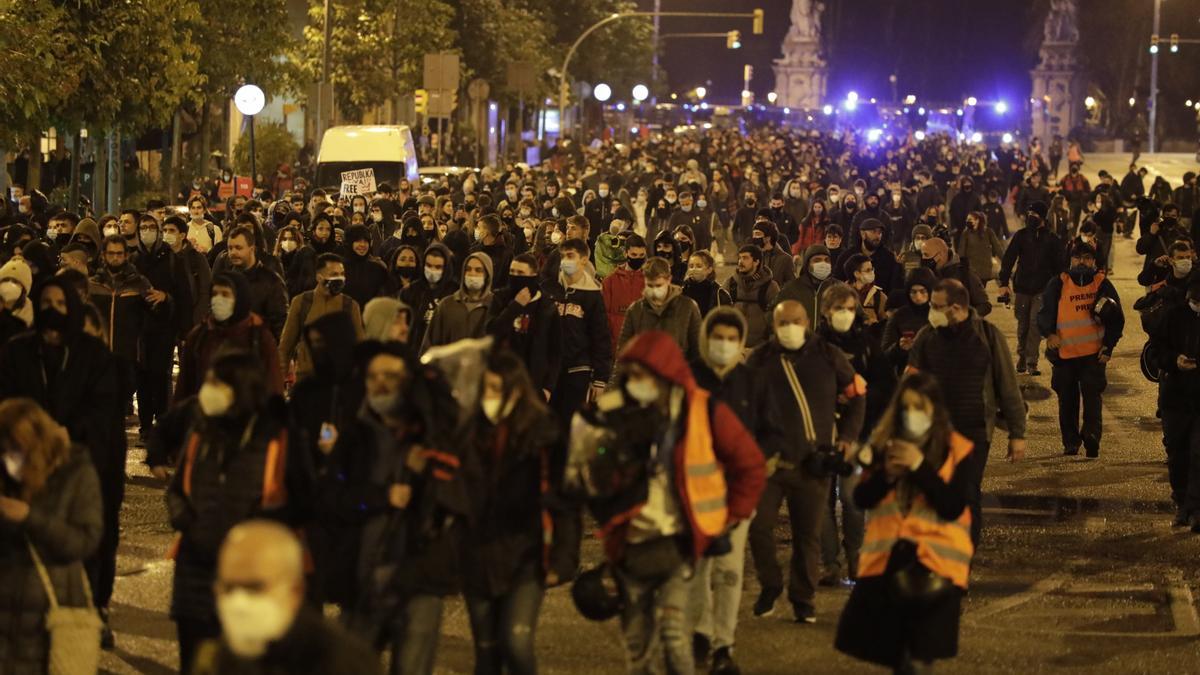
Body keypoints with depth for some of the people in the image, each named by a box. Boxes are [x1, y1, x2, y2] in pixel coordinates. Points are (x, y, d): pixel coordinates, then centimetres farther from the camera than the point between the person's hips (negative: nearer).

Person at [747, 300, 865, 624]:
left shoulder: (828, 356, 2)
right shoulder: (761, 360, 3)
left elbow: (856, 396, 14)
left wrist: (847, 436, 5)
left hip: (813, 463, 0)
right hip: (769, 460, 0)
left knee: (808, 533, 4)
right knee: (758, 525, -6)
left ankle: (802, 597, 18)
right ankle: (769, 586, 17)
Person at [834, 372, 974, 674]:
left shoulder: (955, 451, -1)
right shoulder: (885, 444, 9)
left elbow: (953, 508, -12)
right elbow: (862, 499, 3)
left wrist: (920, 467, -18)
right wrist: (886, 475, -15)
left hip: (936, 556, -3)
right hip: (887, 555, 4)